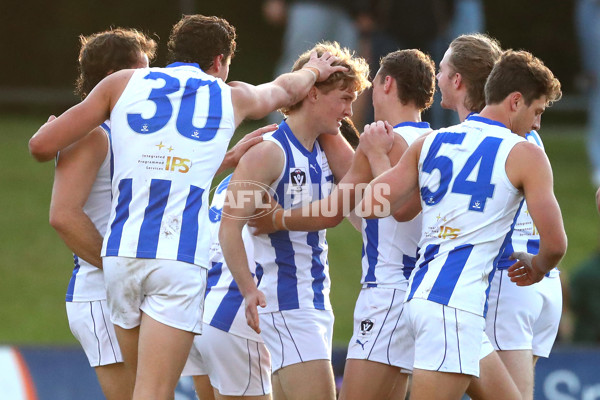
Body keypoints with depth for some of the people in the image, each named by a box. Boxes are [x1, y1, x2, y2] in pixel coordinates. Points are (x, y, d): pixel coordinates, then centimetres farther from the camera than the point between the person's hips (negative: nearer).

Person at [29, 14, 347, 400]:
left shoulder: (123, 83, 14)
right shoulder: (233, 97, 16)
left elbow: (42, 146, 10)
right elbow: (284, 89, 40)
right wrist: (314, 71, 62)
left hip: (121, 252, 2)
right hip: (181, 257, -2)